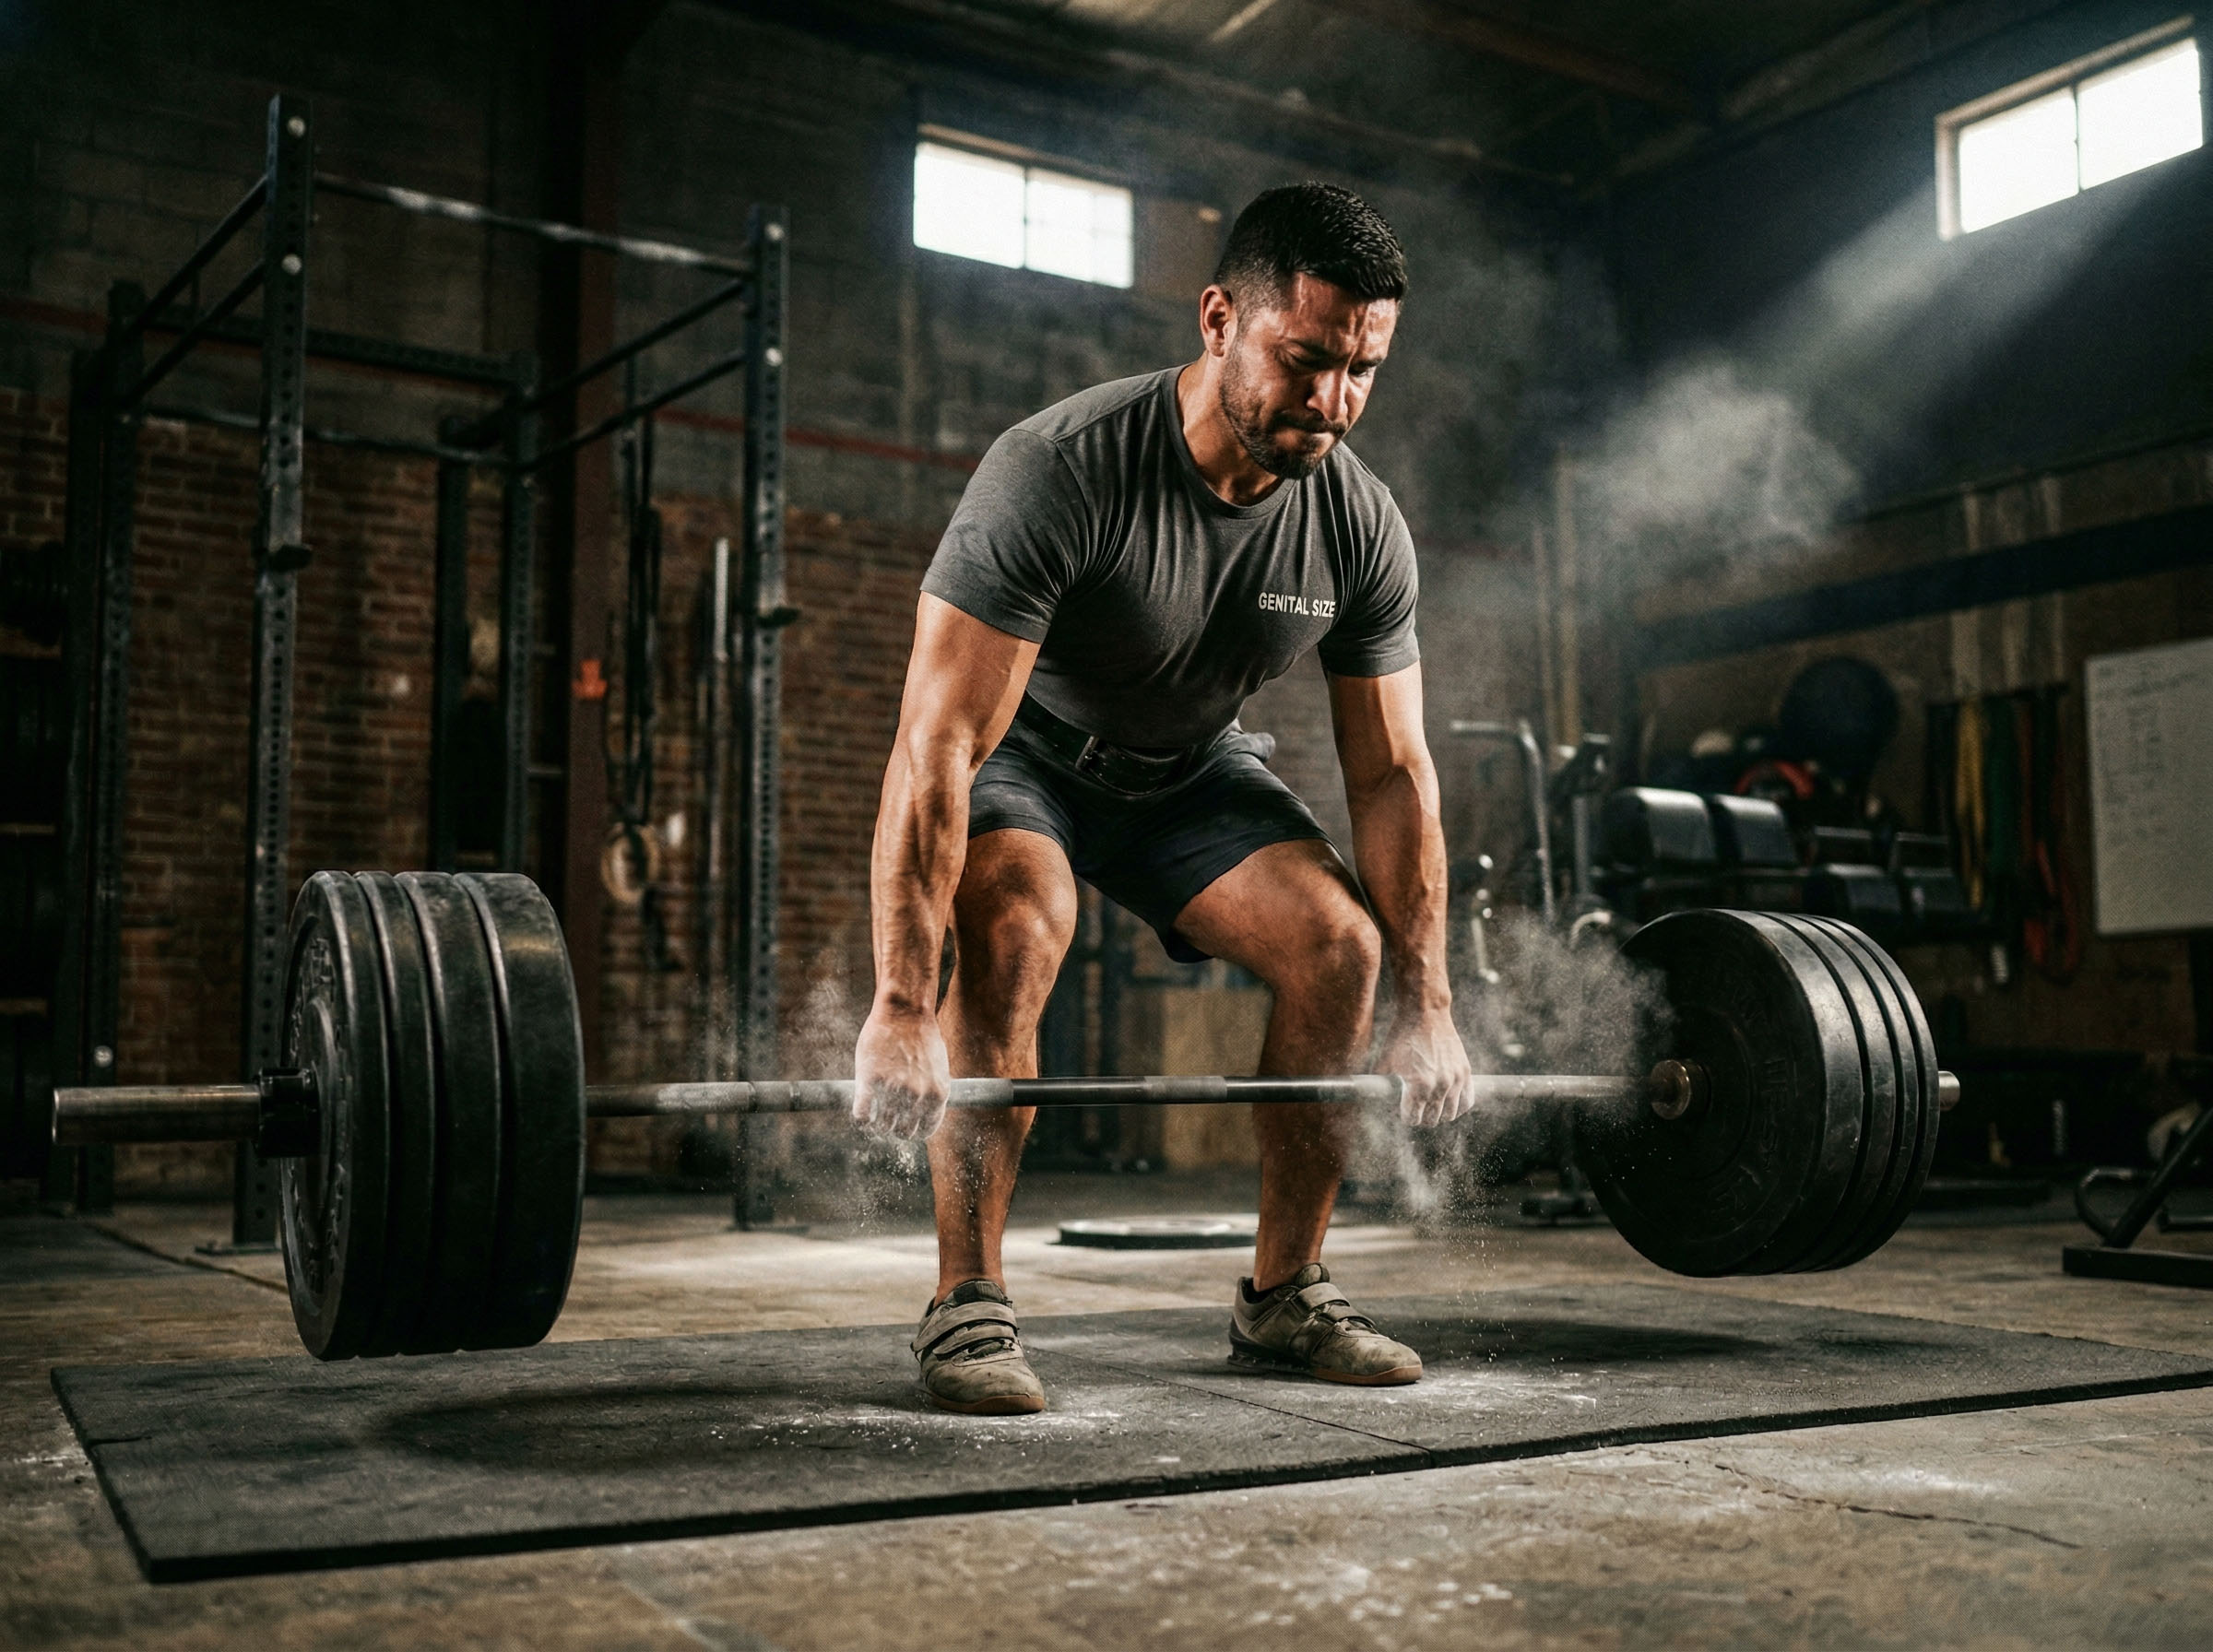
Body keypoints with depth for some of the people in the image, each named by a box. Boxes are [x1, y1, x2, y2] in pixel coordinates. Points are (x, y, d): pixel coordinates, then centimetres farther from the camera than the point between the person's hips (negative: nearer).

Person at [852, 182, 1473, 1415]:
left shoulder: (1363, 527, -18)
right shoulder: (1063, 471, -35)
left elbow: (1394, 771, -9)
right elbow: (938, 746, -38)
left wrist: (1428, 1008, -10)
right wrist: (902, 1011, -41)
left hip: (1188, 761, 5)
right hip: (1017, 749, -4)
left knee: (1342, 941, -14)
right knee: (1019, 929, -33)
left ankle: (1286, 1295, 1)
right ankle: (969, 1305, -20)